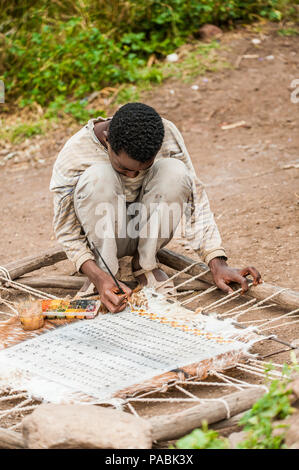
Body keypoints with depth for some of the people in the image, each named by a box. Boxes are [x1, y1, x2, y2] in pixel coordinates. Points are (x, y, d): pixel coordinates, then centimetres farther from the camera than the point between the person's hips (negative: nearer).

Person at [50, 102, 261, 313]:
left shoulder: (166, 134, -20)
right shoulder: (72, 158, -27)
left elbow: (194, 197, -15)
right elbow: (67, 232, -19)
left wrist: (217, 263, -24)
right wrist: (98, 277, -35)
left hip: (146, 235, 3)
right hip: (102, 236, -3)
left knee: (175, 171, -27)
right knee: (98, 176, -33)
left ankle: (144, 263, -8)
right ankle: (104, 270, -16)